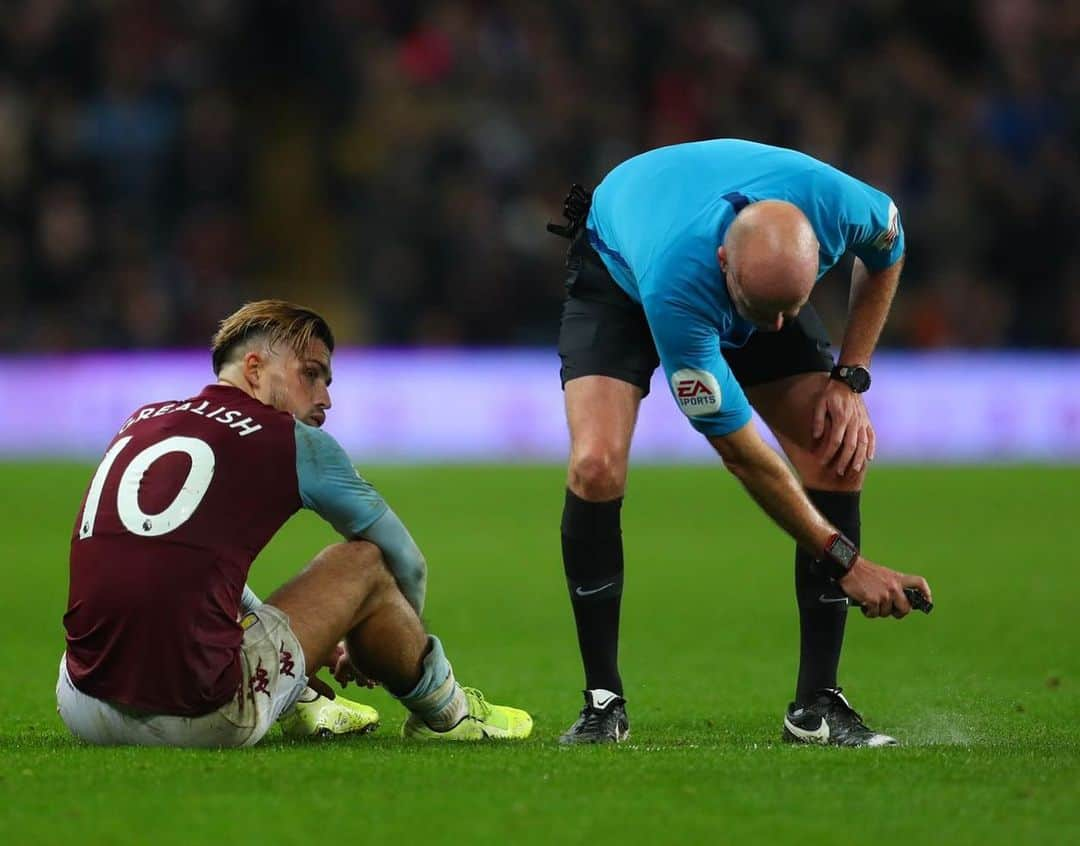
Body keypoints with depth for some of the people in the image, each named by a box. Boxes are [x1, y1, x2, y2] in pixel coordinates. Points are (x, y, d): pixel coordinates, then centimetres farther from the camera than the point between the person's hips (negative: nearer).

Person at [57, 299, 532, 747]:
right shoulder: (294, 441, 5)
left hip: (83, 714, 6)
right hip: (196, 718, -6)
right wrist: (386, 646, 41)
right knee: (365, 562, 13)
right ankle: (445, 713, 37)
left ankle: (304, 705, 52)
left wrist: (315, 640, 50)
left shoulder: (142, 422, 20)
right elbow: (406, 564, 19)